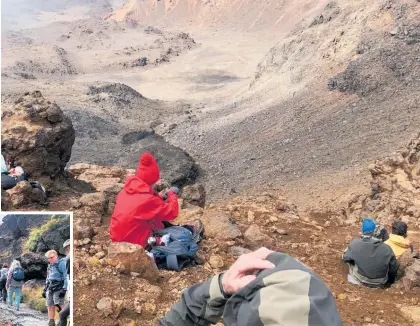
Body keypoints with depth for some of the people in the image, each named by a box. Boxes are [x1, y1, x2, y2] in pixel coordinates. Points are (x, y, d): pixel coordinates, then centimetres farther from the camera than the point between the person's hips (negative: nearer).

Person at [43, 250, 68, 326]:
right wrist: (45, 289, 23)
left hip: (58, 288, -8)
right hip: (50, 289, 8)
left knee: (59, 305, -16)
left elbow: (66, 277, -14)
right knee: (50, 306, 7)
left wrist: (64, 289, -20)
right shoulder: (50, 266, 19)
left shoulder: (61, 263, -7)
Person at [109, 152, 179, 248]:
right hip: (132, 242, -7)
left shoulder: (127, 189, -6)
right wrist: (172, 194, -2)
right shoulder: (147, 199, -28)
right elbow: (172, 212, -17)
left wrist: (159, 198, 4)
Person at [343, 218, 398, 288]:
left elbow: (345, 258, -4)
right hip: (379, 284, 1)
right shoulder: (386, 249, -18)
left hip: (360, 281, -1)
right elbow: (393, 268, -5)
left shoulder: (355, 245, -22)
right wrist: (389, 282, 15)